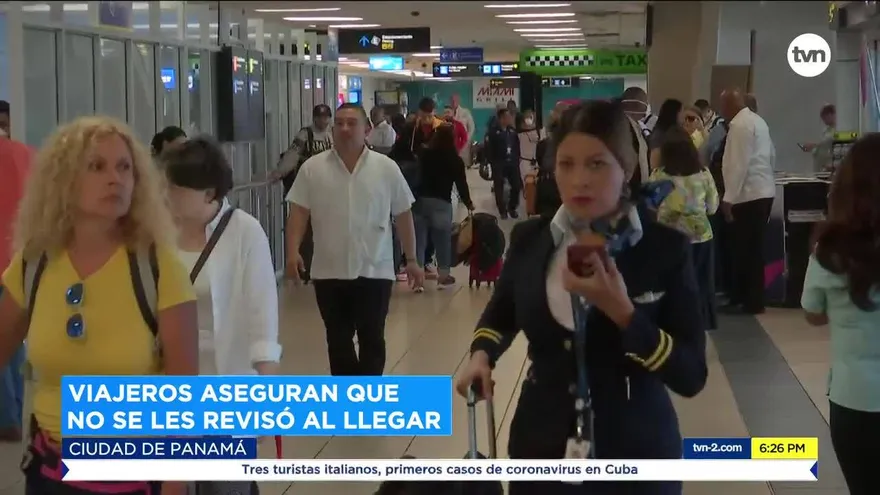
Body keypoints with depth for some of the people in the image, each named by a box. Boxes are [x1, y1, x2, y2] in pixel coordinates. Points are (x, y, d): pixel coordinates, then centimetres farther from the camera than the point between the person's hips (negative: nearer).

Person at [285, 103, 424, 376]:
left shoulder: (386, 168, -2)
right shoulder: (313, 168, -1)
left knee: (372, 340, 2)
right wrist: (293, 252, -14)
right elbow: (298, 212, -1)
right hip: (329, 272, 1)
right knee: (338, 339, 10)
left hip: (374, 271, -1)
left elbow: (403, 216, 3)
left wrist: (411, 260, 4)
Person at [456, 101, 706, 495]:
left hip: (636, 457, -2)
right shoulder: (529, 239, -2)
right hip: (542, 449, 3)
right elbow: (501, 313, 18)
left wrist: (621, 311, -24)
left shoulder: (665, 248, -11)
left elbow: (691, 376, -14)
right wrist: (482, 353, -1)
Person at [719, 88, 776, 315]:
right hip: (762, 191, 10)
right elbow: (771, 155, 21)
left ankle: (751, 302, 0)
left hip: (748, 195, -10)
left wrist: (729, 198, -18)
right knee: (751, 247, 13)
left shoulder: (739, 125, -14)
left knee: (746, 248, -4)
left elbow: (738, 164, -19)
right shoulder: (757, 120, 15)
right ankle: (747, 297, 18)